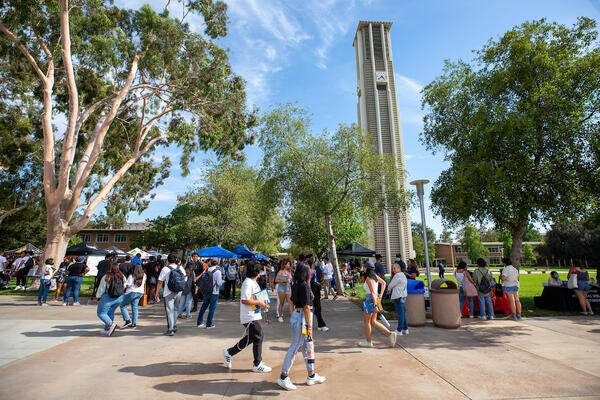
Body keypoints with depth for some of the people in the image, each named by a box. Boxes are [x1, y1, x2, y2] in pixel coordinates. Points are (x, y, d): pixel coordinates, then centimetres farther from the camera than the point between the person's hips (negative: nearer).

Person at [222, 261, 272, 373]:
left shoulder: (253, 282, 12)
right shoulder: (248, 283, -21)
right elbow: (245, 300, -28)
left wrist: (261, 303, 9)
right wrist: (259, 302, -20)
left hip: (254, 315, 10)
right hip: (250, 317, -10)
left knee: (249, 338, 18)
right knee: (258, 338, 0)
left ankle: (229, 353, 29)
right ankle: (257, 365, 14)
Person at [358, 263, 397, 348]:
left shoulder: (368, 278, -18)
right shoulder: (375, 276, 8)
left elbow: (372, 292, -23)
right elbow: (384, 283, 20)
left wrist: (375, 305, -25)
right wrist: (381, 294, 19)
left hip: (371, 299, -8)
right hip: (375, 299, 9)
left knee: (367, 321, 7)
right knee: (373, 322, 14)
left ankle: (368, 342, 17)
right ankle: (390, 334, 7)